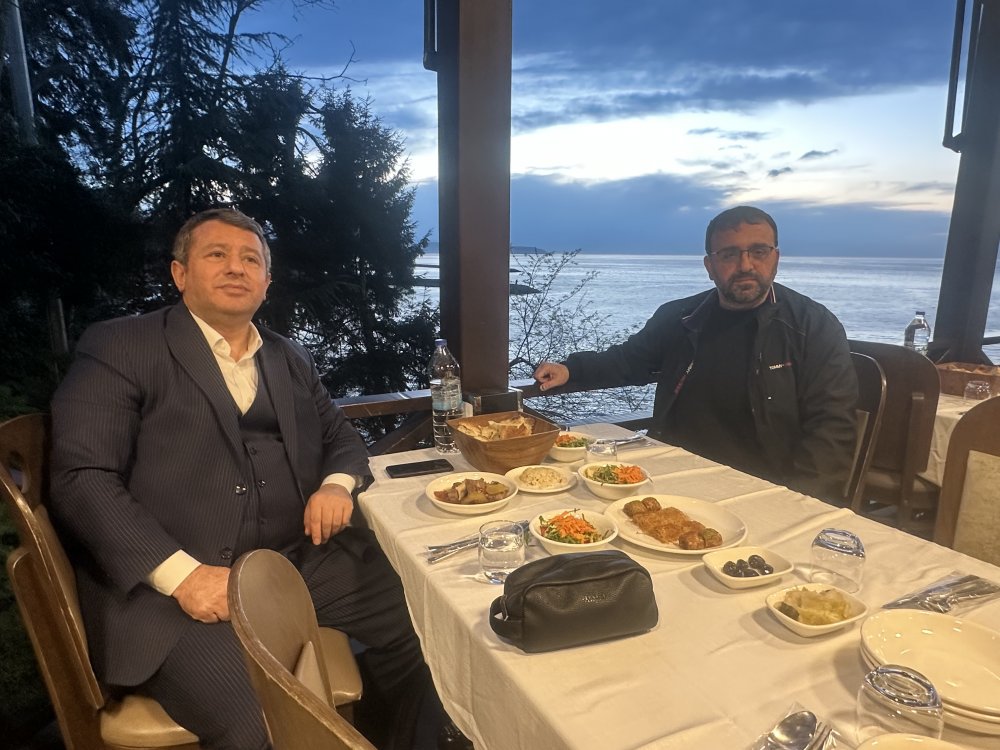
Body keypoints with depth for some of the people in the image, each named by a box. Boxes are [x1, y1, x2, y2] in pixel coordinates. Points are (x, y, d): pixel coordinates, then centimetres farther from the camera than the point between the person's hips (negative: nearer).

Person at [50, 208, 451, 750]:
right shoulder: (119, 348, 0)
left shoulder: (290, 359, 16)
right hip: (168, 587, -5)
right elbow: (81, 478, -8)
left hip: (297, 561, 6)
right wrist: (182, 574, -19)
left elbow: (342, 436, 23)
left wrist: (337, 483, -2)